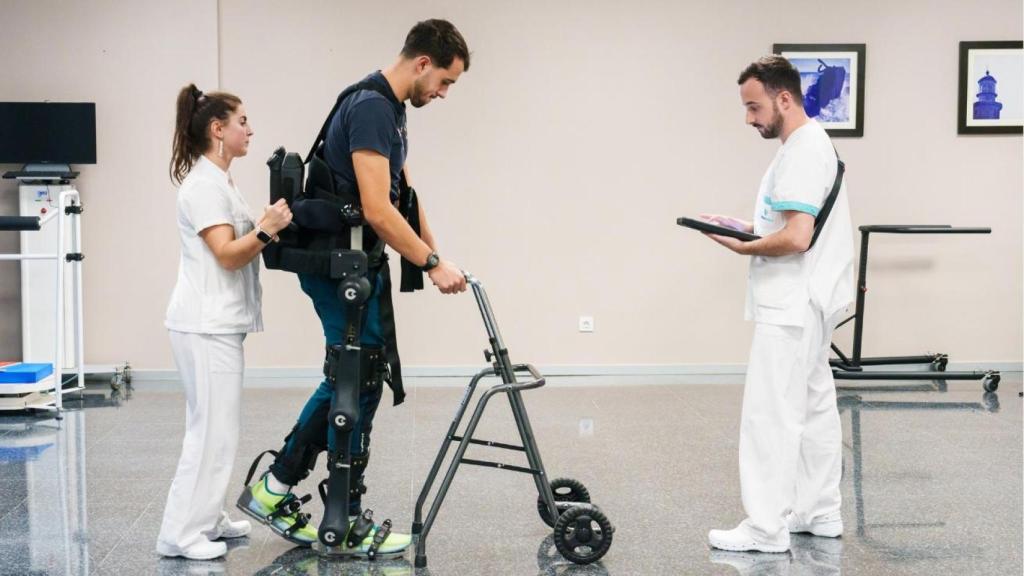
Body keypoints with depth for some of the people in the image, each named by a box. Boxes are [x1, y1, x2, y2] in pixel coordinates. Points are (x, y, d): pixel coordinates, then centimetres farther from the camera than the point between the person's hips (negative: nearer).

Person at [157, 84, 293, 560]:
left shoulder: (219, 181, 17)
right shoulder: (204, 183, -14)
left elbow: (239, 249, 19)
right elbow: (228, 255, -19)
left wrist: (272, 226, 8)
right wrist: (266, 230, -32)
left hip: (218, 323, 10)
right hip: (207, 325, -10)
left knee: (216, 426, 13)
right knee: (213, 428, -7)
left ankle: (207, 519, 21)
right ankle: (180, 533, -2)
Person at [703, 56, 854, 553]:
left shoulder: (804, 151, -19)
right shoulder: (807, 144, 15)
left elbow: (796, 237, -26)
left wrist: (743, 247, -12)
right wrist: (745, 226, 10)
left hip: (793, 307, -11)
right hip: (806, 302, 11)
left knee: (770, 412, -8)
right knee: (813, 405, 16)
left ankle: (766, 527, -3)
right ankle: (819, 511, 25)